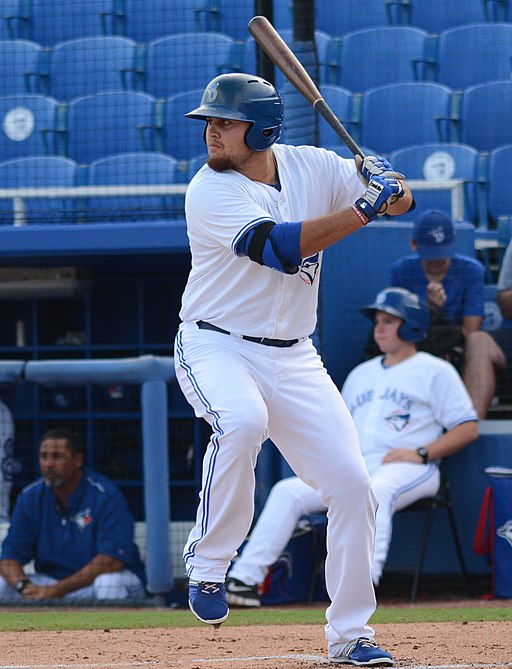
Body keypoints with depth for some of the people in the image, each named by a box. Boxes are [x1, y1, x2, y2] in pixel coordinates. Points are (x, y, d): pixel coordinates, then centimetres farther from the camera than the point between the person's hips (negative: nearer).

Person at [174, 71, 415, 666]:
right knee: (242, 421, -38)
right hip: (216, 347, -5)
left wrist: (386, 184, -22)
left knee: (351, 483, -3)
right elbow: (280, 247, -29)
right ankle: (208, 562, -19)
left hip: (293, 358, 5)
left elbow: (402, 201, 1)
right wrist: (362, 209, -31)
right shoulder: (210, 192, -16)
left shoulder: (310, 167, 0)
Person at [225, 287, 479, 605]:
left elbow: (468, 428, -1)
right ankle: (245, 578, -17)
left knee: (374, 492, -40)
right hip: (355, 469, 6)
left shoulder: (435, 371, 7)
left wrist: (421, 453, -14)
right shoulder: (361, 374, 27)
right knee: (288, 491, -11)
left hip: (410, 471, -6)